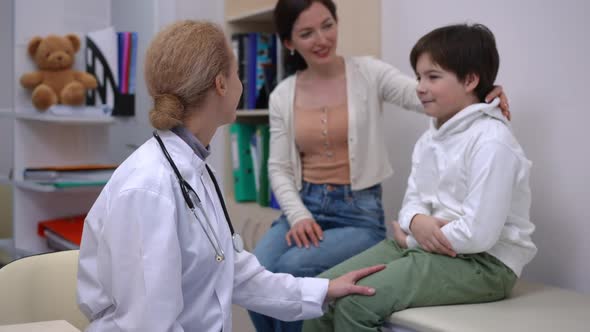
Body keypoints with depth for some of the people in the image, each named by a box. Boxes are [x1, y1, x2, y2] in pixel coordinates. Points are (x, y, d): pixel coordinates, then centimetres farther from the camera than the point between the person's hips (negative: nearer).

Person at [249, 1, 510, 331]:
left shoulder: (368, 73, -3)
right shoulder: (283, 96, 6)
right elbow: (279, 168, 6)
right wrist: (298, 216, -12)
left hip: (359, 210, -3)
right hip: (304, 206, 3)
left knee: (290, 270, -27)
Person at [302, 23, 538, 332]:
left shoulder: (491, 143, -17)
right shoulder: (429, 139, 13)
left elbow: (478, 234, -23)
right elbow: (413, 200, 12)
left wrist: (410, 237, -9)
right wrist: (416, 222, -13)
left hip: (480, 262, -8)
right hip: (420, 246, 9)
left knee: (354, 304, -24)